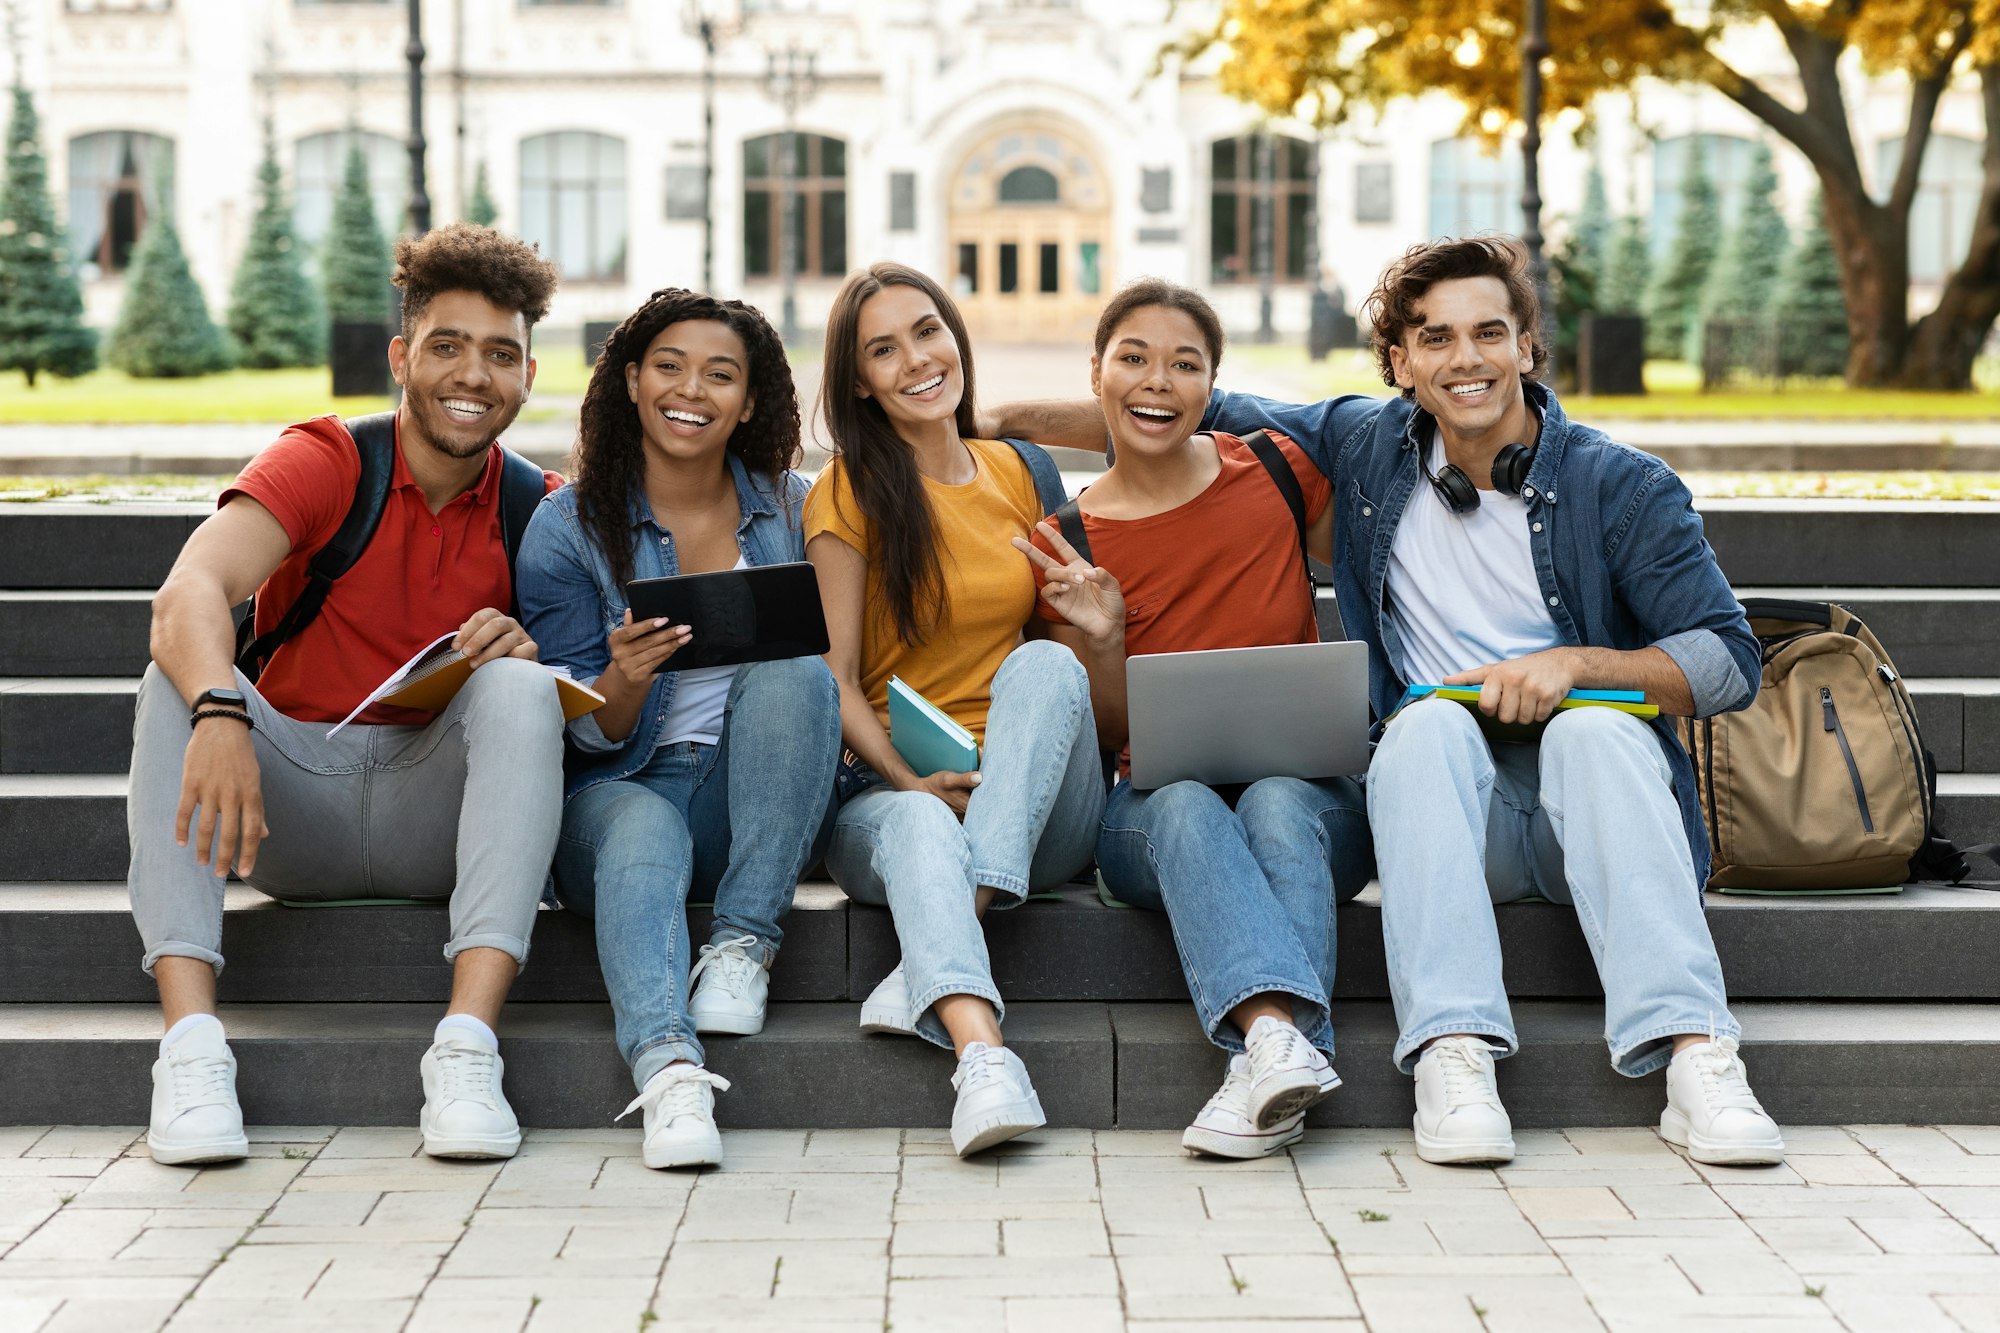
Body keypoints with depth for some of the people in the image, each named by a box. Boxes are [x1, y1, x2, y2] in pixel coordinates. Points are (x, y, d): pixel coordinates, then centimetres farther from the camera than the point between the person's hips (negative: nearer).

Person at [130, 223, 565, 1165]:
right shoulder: (324, 462, -4)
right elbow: (189, 591, -24)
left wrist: (527, 653, -24)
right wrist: (220, 714, -45)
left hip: (435, 811, 1)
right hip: (291, 808, -1)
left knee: (518, 690, -26)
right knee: (180, 681, -26)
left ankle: (466, 1048, -37)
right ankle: (190, 1044, -37)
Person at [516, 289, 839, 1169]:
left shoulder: (794, 510, 6)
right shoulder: (568, 527, 0)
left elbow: (832, 666, 10)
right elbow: (586, 735, -1)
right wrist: (626, 678, -25)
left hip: (759, 806, 2)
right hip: (617, 791, -2)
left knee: (795, 675, -27)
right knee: (642, 833, -36)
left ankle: (744, 943, -23)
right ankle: (666, 1067, -56)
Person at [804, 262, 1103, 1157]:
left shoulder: (1023, 474, 14)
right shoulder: (847, 496, 2)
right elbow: (836, 680, -3)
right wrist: (915, 780, -18)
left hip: (1037, 811, 3)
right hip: (888, 788, -3)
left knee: (1046, 663, -28)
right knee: (919, 827, -37)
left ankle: (933, 975, -37)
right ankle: (982, 1052, -62)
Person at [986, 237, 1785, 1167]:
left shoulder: (1623, 488, 0)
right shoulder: (1371, 448, 9)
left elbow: (1731, 661, -2)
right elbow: (1204, 413, 20)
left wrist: (1575, 663, -17)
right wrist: (997, 417, 18)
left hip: (1593, 807, -1)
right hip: (1447, 803, 1)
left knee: (1597, 730, -33)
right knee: (1431, 721, -30)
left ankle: (1694, 1054, -45)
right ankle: (1452, 1052, -43)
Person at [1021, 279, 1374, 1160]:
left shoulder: (1280, 473, 3)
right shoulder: (1068, 545, 3)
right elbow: (1109, 738, 7)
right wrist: (1102, 642, -12)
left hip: (1308, 784, 0)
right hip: (1152, 810, 0)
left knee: (1276, 802, -34)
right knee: (1185, 806, -35)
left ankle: (1262, 1069, -47)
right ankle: (1277, 1037, -55)